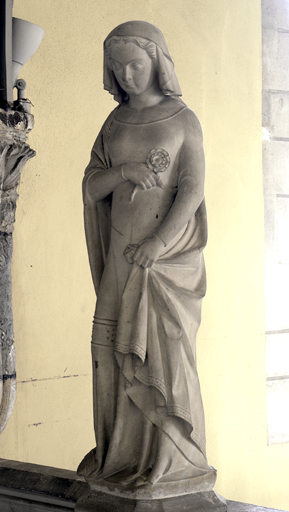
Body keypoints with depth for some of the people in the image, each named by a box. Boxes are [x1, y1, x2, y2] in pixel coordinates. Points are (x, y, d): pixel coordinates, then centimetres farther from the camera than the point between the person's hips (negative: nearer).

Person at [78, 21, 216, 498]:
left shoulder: (183, 121, -2)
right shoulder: (115, 123, 11)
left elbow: (193, 190, -10)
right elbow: (91, 188, 6)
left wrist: (157, 244, -19)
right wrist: (125, 171, -13)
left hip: (169, 255, -5)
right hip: (122, 253, 5)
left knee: (164, 354, -5)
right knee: (114, 352, 2)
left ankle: (178, 463, 5)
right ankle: (123, 454, 12)